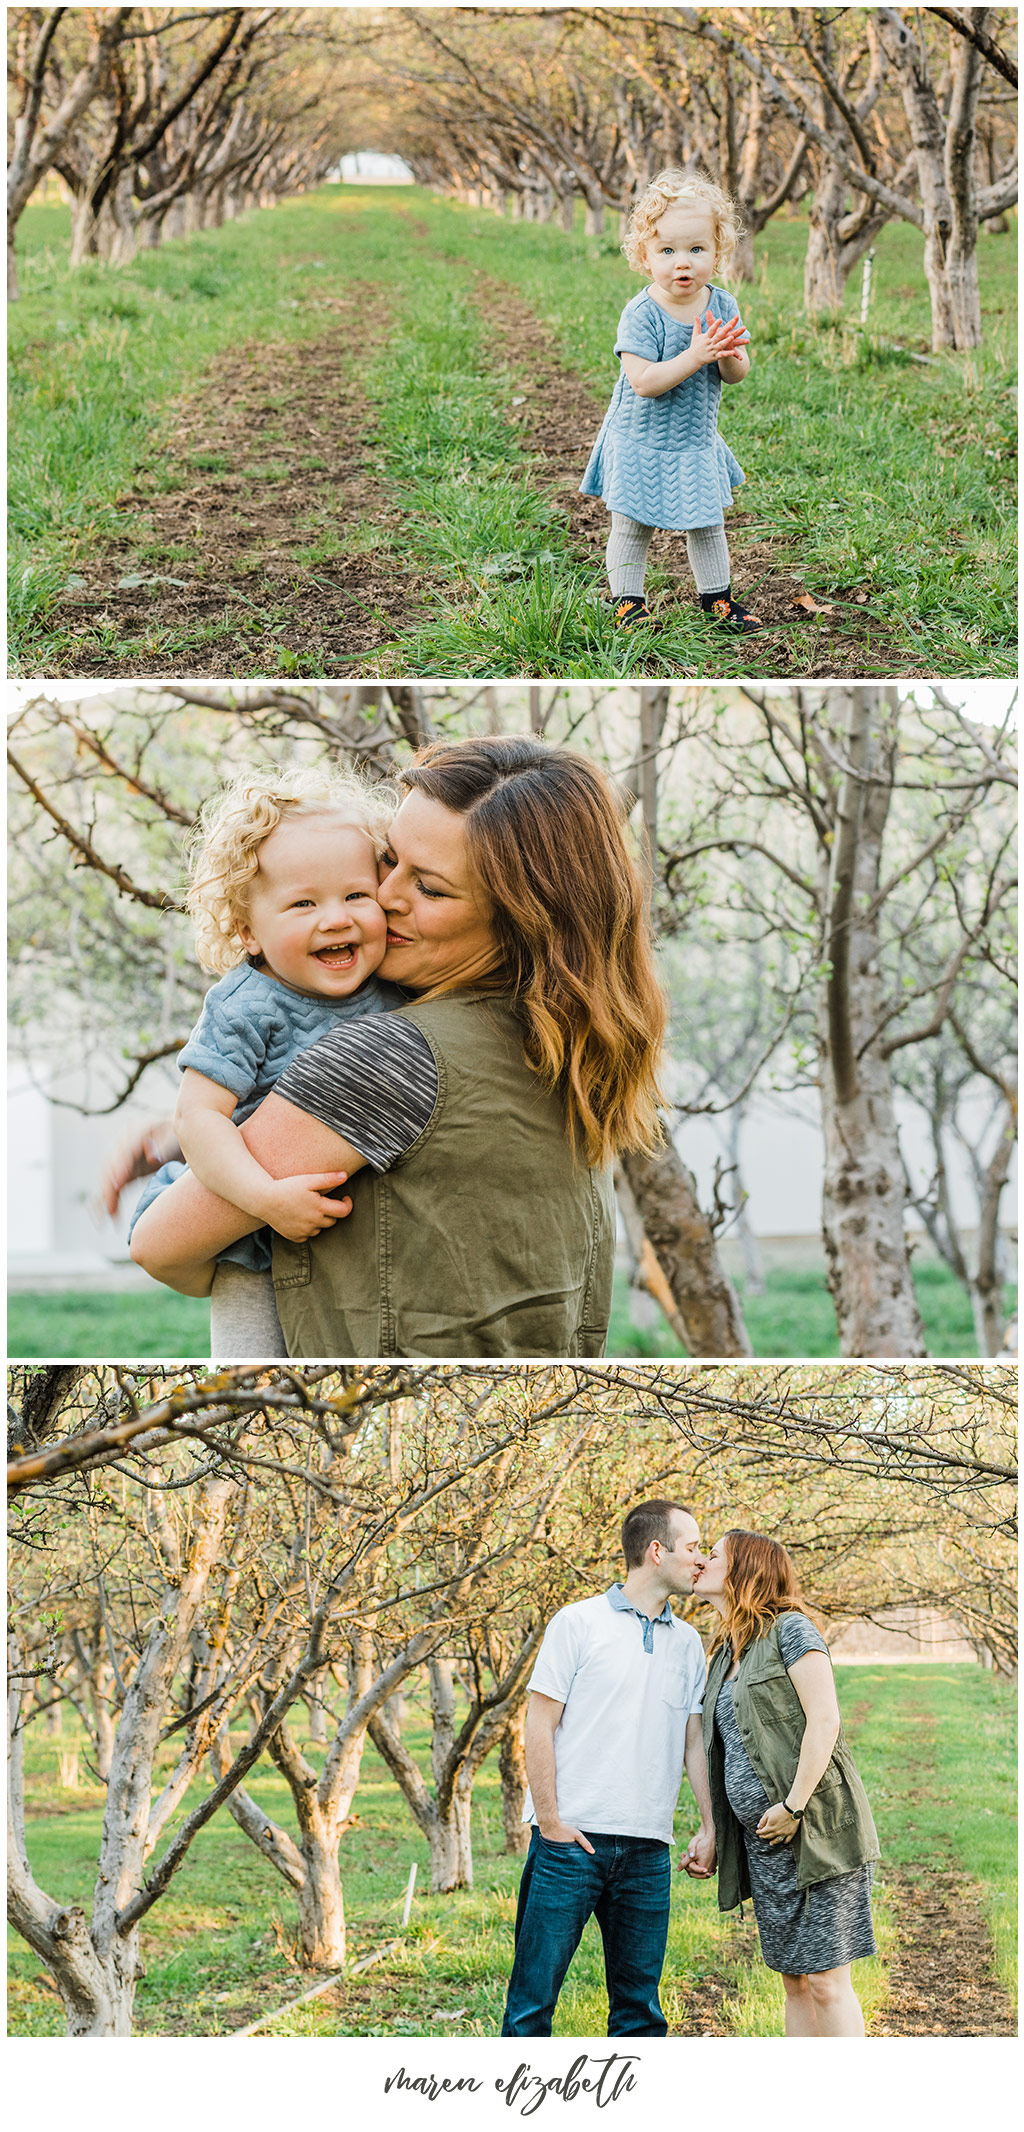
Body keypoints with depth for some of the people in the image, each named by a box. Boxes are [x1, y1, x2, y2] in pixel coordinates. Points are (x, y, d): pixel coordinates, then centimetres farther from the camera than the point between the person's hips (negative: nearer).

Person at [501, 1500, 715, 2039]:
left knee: (639, 2001, 7)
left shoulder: (687, 1642, 15)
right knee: (535, 1990, -2)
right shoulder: (579, 1623, -1)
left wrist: (709, 1827, 7)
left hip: (647, 1851, 5)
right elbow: (539, 1724, -3)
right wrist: (550, 1821, -9)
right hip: (571, 1839, -5)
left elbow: (695, 1741, 17)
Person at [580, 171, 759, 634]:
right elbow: (644, 382, -29)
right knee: (631, 527, 6)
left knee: (707, 524, 16)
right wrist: (694, 356, -36)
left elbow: (737, 374, -4)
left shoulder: (722, 307, -6)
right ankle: (627, 601, 21)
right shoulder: (641, 314, -22)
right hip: (641, 443, -4)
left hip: (697, 442, 4)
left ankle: (716, 595, 32)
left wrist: (728, 357, -27)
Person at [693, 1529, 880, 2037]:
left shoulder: (789, 1629, -6)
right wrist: (710, 1832, 14)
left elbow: (824, 1721, -14)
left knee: (825, 1979, -9)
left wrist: (793, 1807, -19)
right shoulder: (723, 1653, 18)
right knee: (794, 1981, 8)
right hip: (761, 1838, 8)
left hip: (814, 1830, -8)